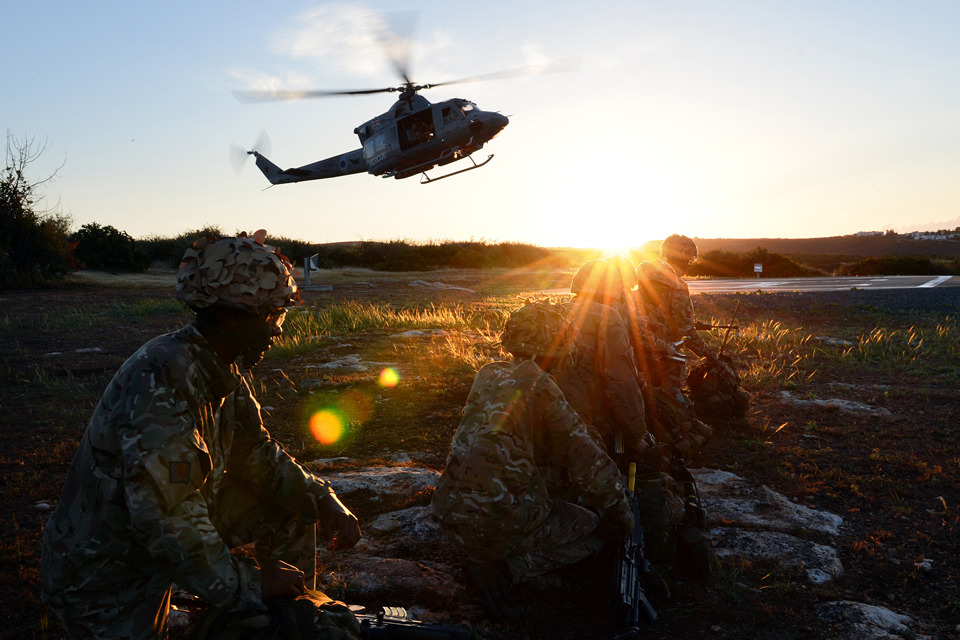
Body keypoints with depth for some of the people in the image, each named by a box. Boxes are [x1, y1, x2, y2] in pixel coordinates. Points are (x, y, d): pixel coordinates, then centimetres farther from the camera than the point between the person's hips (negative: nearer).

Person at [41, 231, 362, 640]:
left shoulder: (226, 371, -3)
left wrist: (322, 501, -4)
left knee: (292, 507, 6)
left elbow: (257, 454, 8)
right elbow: (164, 513, -35)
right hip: (103, 576, -8)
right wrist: (245, 585, -28)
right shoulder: (164, 379, -32)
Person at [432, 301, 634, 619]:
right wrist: (621, 510, 8)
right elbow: (587, 460, -6)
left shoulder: (488, 375, 11)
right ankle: (503, 568, -4)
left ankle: (487, 558, 11)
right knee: (595, 531, 15)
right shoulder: (540, 387, -11)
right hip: (502, 523, -7)